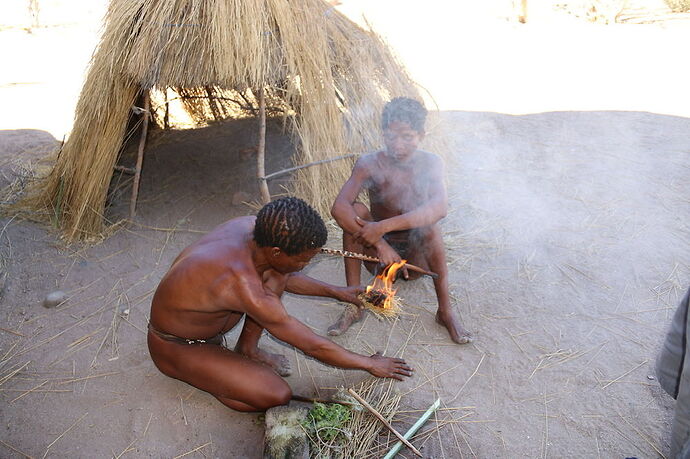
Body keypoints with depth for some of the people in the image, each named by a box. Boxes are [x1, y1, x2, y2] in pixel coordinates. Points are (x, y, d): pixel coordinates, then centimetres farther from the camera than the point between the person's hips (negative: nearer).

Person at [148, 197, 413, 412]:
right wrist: (371, 365, -14)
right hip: (175, 348, -8)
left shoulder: (249, 226, -17)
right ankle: (196, 373, 3)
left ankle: (247, 349, 7)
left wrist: (335, 291, 8)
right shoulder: (244, 287, -39)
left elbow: (284, 276, 7)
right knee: (278, 396, -19)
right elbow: (314, 347, -27)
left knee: (275, 274, -6)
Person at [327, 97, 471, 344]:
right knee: (355, 212, -25)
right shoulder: (369, 164, -13)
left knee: (430, 228, -31)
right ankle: (354, 305, -19)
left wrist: (384, 226, -42)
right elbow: (339, 208, -29)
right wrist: (380, 243, -39)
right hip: (378, 251, 1)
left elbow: (439, 208, -33)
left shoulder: (431, 163, -12)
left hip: (416, 255, 0)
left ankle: (445, 311, -16)